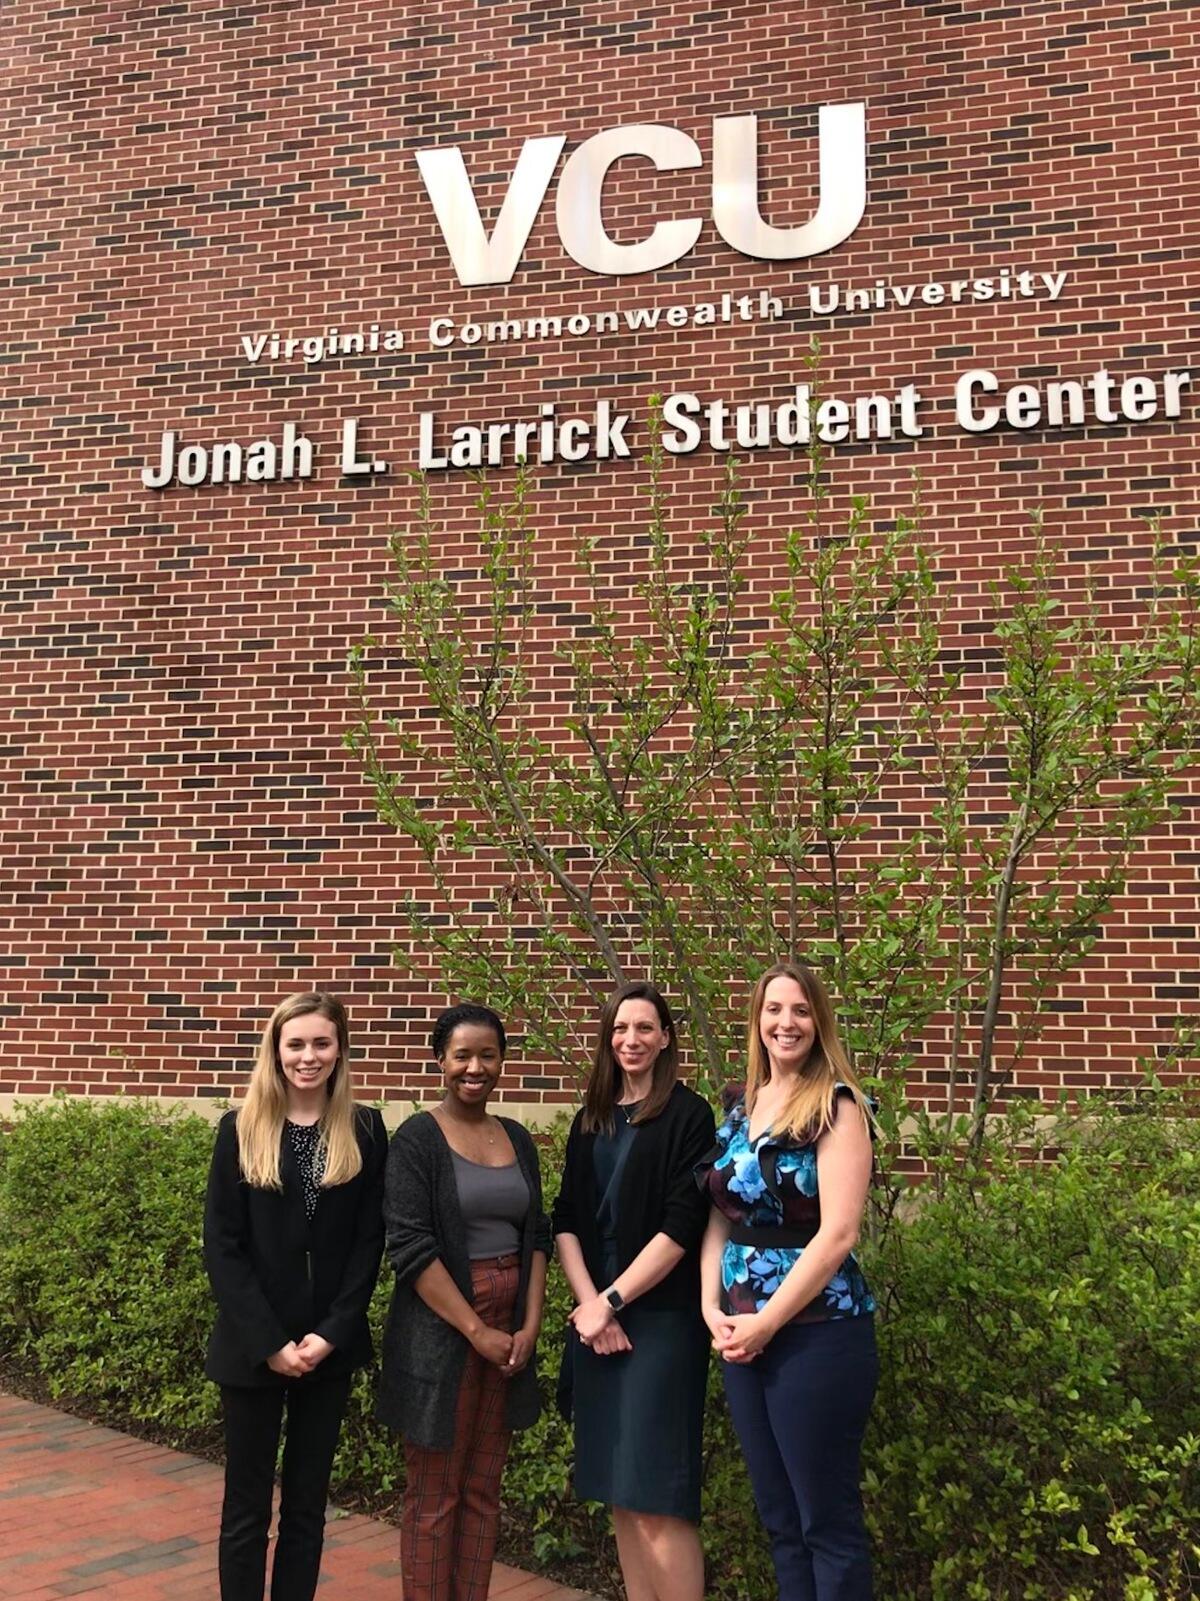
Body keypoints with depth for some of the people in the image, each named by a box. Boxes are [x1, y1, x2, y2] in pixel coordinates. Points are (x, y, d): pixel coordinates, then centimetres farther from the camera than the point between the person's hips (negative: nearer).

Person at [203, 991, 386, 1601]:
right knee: (247, 1505, 8)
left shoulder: (365, 1130, 1)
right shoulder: (241, 1129, -2)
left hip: (331, 1345, 1)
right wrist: (270, 1341, -12)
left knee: (307, 1502, 11)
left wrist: (330, 1333, -10)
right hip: (252, 1346, -1)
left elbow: (370, 1241, 0)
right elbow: (221, 1245, -5)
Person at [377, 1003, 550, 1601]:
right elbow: (411, 1248, -14)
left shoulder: (516, 1139, 8)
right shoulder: (417, 1140, -8)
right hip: (442, 1334, -5)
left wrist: (530, 1326, -2)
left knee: (482, 1490, 13)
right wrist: (477, 1332, -15)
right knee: (434, 1496, 4)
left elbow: (537, 1236, 10)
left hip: (509, 1332, 5)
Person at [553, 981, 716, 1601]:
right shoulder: (590, 1120, 12)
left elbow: (682, 1226, -12)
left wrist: (612, 1301, -12)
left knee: (656, 1495, -6)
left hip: (662, 1320, -6)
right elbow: (565, 1220, 7)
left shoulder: (688, 1115, -5)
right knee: (618, 1493, 10)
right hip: (594, 1320, 6)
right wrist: (589, 1304, -7)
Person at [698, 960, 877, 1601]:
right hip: (741, 1333, 6)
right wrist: (712, 1307, -3)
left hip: (815, 1332, -6)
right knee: (778, 1518, 15)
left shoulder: (836, 1105, -9)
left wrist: (767, 1322, -14)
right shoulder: (739, 1109, 10)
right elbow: (719, 1220, 12)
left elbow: (837, 1233, -16)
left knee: (827, 1522, 3)